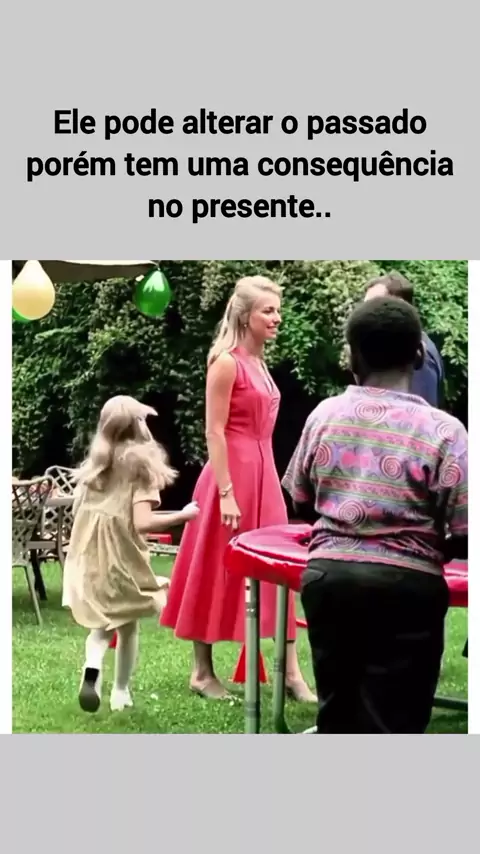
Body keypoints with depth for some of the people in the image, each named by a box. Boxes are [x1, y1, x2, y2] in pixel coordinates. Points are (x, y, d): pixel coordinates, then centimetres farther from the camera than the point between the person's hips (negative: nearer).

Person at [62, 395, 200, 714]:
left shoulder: (94, 464, 5)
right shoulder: (142, 464, -11)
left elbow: (78, 509, 10)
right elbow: (143, 523, -20)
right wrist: (184, 515, -12)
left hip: (89, 557, 4)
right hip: (123, 559, -4)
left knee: (102, 623, 16)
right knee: (128, 625, 16)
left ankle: (93, 667, -11)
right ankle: (121, 691, 22)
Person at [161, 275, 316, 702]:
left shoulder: (259, 363, 13)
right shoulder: (226, 363, -12)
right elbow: (214, 433, -16)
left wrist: (263, 480, 18)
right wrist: (226, 493, -20)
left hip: (263, 474, 9)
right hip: (232, 474, -8)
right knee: (217, 573, 2)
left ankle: (292, 673, 11)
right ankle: (202, 671, 14)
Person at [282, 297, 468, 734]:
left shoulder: (325, 415, 3)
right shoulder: (443, 430, -9)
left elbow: (302, 504, 13)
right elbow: (464, 537, -9)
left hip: (328, 575, 4)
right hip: (406, 584, -4)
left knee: (337, 715, 18)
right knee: (392, 725, 4)